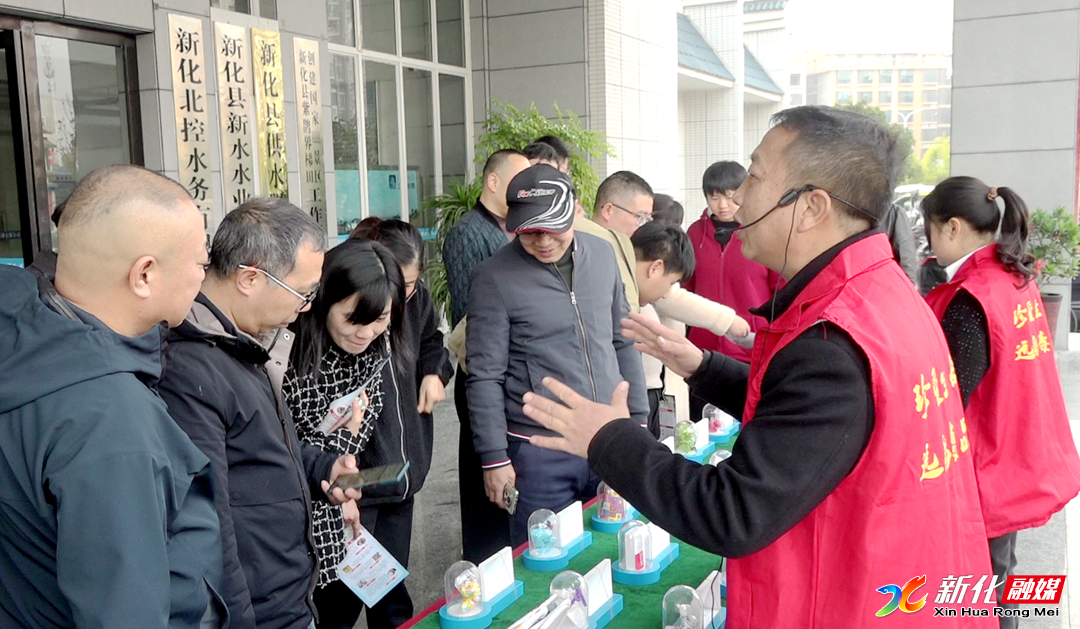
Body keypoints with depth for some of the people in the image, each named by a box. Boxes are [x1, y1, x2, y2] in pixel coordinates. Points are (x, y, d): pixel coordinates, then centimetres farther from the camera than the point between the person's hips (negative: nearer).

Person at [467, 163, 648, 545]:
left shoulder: (602, 255, 4)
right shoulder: (494, 278, -10)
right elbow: (485, 377, -8)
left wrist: (638, 418, 13)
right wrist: (494, 458, -7)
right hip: (538, 453, -4)